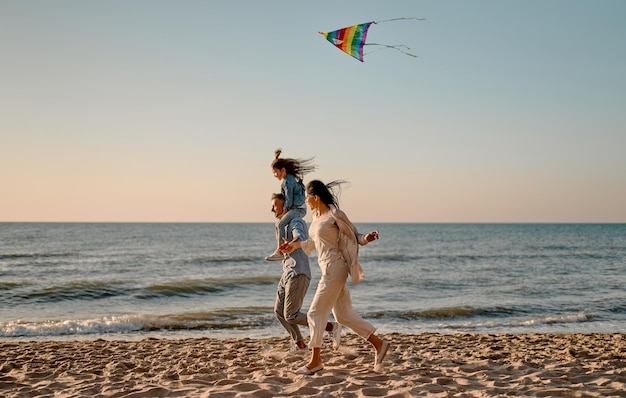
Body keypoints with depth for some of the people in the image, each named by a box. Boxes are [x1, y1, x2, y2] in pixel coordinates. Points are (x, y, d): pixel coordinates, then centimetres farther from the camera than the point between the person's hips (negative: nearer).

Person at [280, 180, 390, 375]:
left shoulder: (334, 216, -14)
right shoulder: (316, 216, 11)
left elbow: (353, 235, -8)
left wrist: (366, 238, -27)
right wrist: (296, 245, 28)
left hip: (335, 269, -9)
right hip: (328, 269, 9)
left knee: (315, 312, -5)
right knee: (344, 315, 13)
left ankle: (315, 361, 5)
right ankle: (379, 344, 22)